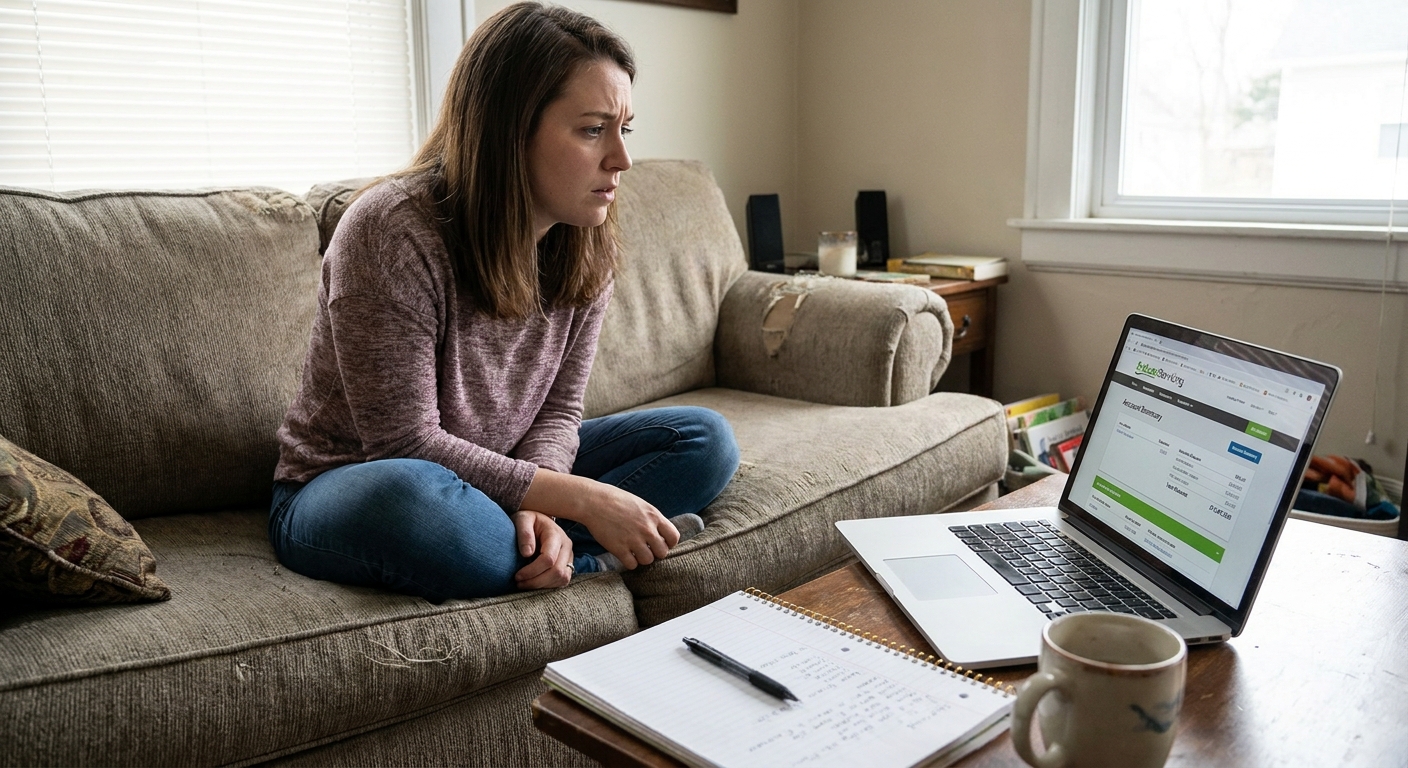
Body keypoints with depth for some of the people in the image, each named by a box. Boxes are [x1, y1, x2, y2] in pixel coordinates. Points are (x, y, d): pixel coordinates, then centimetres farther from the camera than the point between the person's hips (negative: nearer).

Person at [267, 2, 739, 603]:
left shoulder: (587, 247, -6)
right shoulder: (390, 232, -25)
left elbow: (557, 411, -4)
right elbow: (407, 445, -25)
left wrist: (536, 509, -26)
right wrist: (582, 499, -28)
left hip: (491, 474, 6)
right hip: (341, 498, -5)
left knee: (706, 439, -4)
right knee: (415, 498, -42)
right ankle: (587, 554, -17)